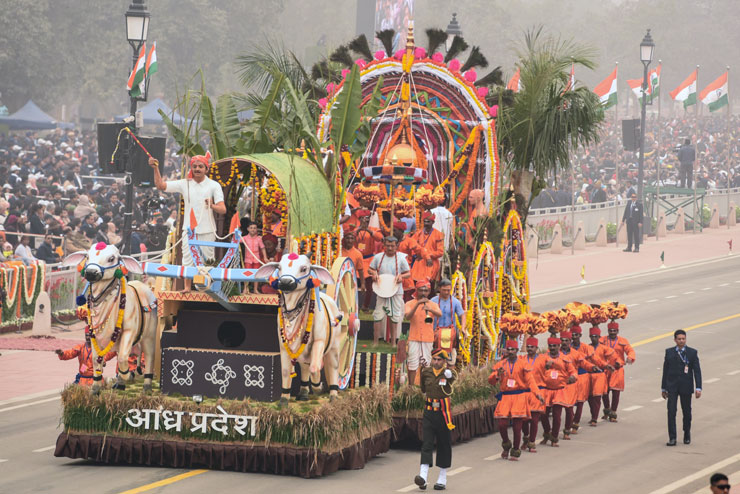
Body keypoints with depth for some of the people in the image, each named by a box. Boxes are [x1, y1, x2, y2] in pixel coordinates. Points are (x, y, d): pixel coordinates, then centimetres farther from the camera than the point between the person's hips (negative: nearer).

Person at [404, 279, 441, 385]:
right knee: (412, 364, -3)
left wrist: (430, 309, -38)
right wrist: (418, 304, -27)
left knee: (426, 363, 3)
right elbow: (407, 316, -17)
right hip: (414, 338, -1)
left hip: (428, 338, 1)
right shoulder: (410, 304, 2)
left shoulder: (433, 304, 4)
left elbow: (439, 314, -17)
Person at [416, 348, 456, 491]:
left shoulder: (448, 373, -7)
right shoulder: (426, 372, 3)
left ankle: (442, 479, 17)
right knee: (426, 444, -10)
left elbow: (454, 376, -33)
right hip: (429, 412, 2)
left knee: (444, 445, 7)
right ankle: (423, 477, -23)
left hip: (443, 413, -2)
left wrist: (449, 374, -49)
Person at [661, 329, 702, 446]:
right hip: (672, 387, 0)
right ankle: (672, 438, -7)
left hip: (686, 387, 0)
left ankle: (687, 435, 28)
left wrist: (698, 388, -10)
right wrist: (663, 388, 9)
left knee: (687, 412, 9)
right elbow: (665, 370, 8)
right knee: (671, 412, -8)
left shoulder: (692, 353, 0)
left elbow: (697, 371, -2)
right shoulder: (669, 352, 5)